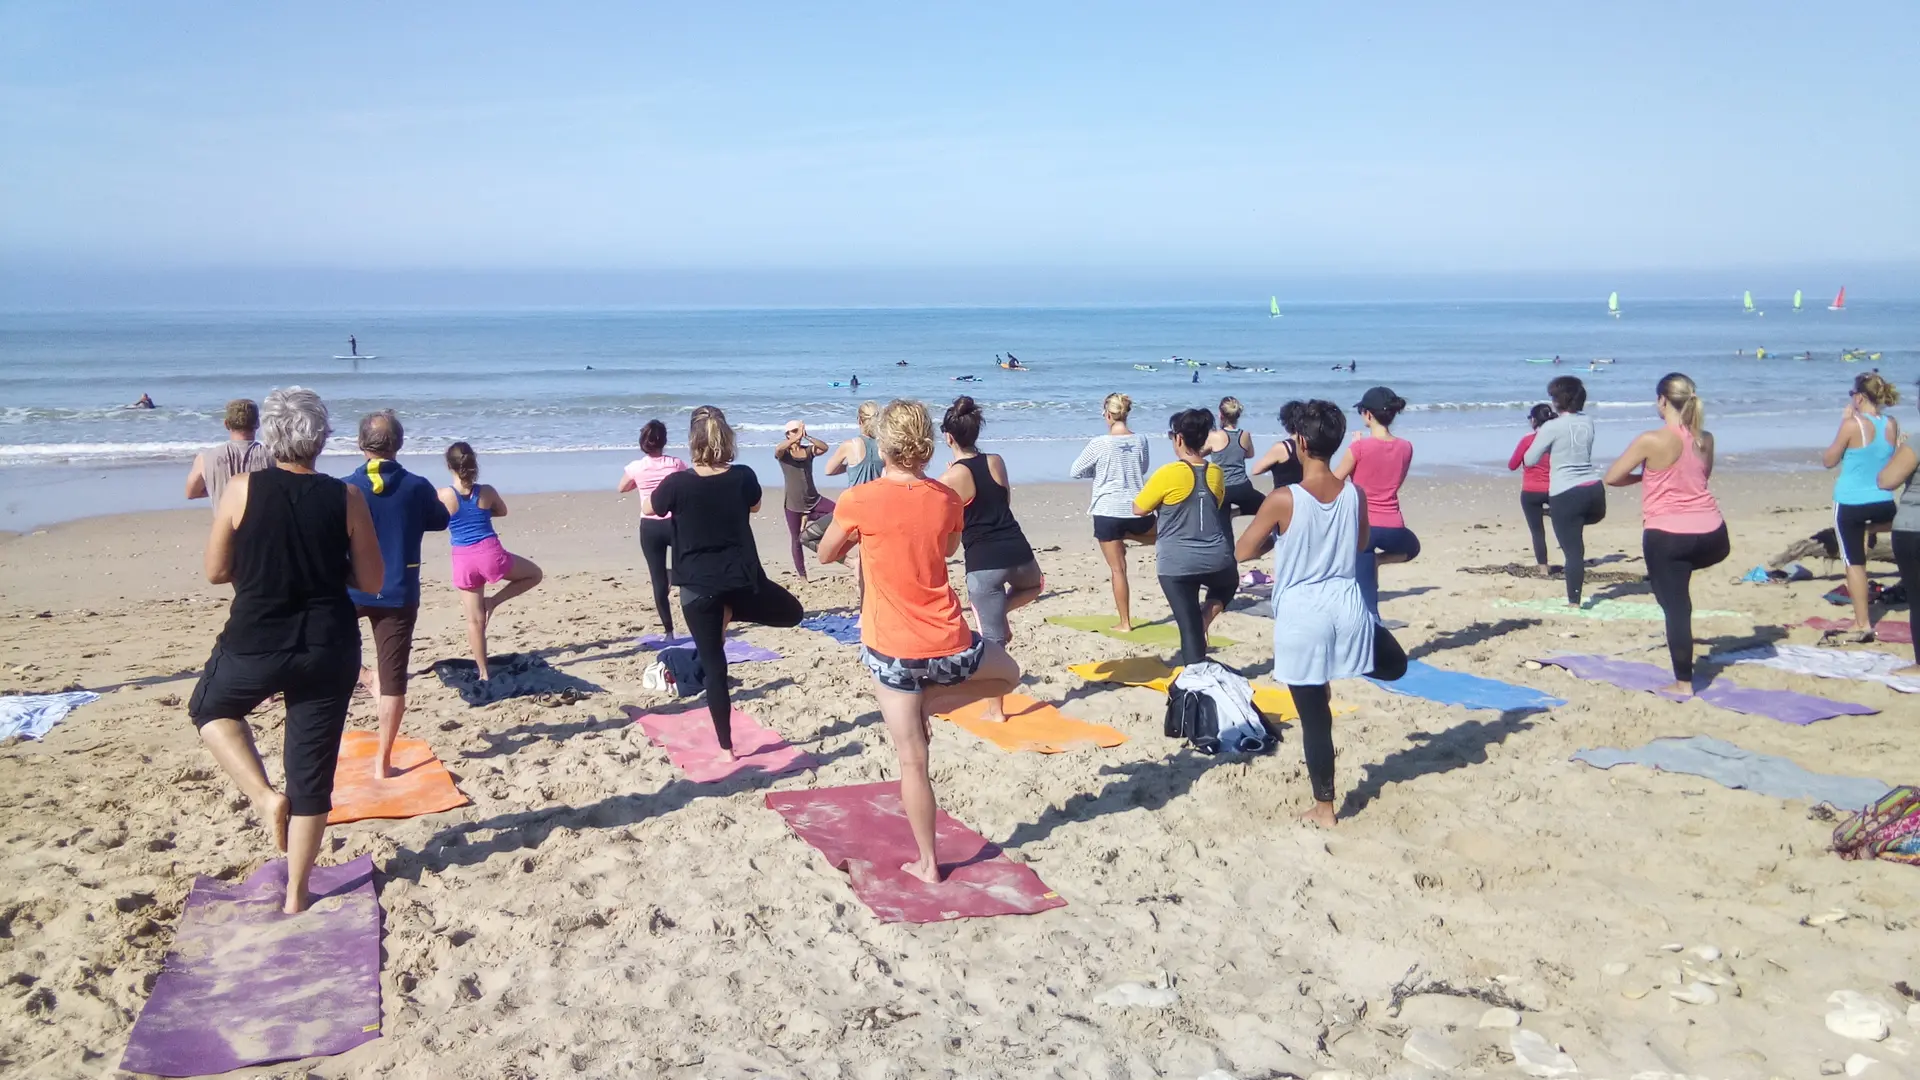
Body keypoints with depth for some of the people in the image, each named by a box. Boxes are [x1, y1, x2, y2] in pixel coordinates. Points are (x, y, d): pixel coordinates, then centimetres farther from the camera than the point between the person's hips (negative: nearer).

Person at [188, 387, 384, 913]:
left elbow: (216, 571, 0)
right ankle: (296, 894, 20)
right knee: (312, 774, 11)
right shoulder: (346, 499, -7)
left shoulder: (242, 490, -8)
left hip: (254, 643, -1)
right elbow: (371, 580, 0)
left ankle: (264, 795, 12)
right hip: (329, 650, 1)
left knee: (210, 708, 32)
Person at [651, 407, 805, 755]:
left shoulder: (678, 483, -13)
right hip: (742, 580, 1)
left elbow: (651, 509, 9)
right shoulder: (743, 477, -7)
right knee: (793, 612, 26)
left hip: (697, 587, 0)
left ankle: (726, 747, 8)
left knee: (714, 666, 7)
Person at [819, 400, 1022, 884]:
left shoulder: (859, 501, -12)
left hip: (892, 652, -1)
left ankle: (927, 864, 15)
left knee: (913, 761, 9)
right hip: (949, 646, 1)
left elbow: (827, 553, 6)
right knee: (1009, 672, 31)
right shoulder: (947, 499, -1)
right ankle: (931, 704, 11)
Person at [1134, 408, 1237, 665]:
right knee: (1228, 583, 35)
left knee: (1189, 625, 2)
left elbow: (1139, 509, -4)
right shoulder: (1216, 473, 4)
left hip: (1178, 563, -4)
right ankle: (1207, 616, 10)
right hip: (1216, 559, 4)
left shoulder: (1168, 474, -14)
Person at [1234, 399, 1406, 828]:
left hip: (1302, 615, -3)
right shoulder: (1355, 494, -1)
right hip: (1348, 607, 4)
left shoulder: (1283, 499, -15)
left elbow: (1242, 551, -4)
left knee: (1314, 717, 6)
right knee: (1394, 665, 35)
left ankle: (1323, 809, 16)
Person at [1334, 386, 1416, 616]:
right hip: (1392, 529, 4)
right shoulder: (1406, 447, 2)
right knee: (1412, 546, 38)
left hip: (1362, 526, -4)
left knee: (1367, 594, 8)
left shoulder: (1359, 447, -12)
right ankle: (1378, 561, 11)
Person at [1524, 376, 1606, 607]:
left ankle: (1574, 602, 4)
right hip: (1594, 491, 5)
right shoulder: (1588, 421, 8)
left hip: (1566, 495, -5)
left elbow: (1530, 460, -2)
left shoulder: (1552, 427, -9)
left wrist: (1539, 437, 15)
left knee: (1573, 550, 0)